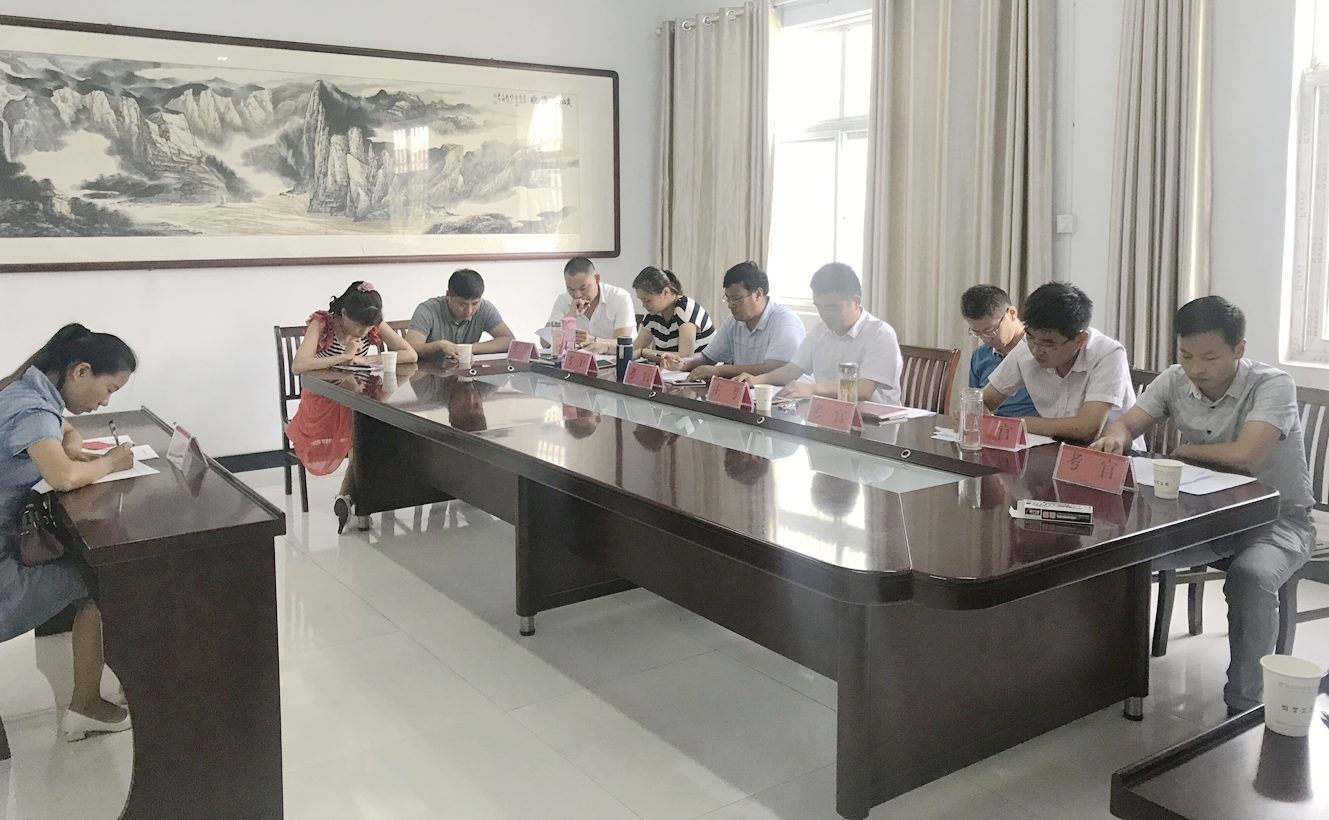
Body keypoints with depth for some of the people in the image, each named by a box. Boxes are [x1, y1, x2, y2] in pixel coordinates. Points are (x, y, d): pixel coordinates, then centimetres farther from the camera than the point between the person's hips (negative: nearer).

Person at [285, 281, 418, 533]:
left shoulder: (374, 325, -4)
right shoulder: (322, 324, -15)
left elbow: (411, 354, -11)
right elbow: (298, 366, -28)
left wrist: (365, 359, -20)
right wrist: (344, 356, -26)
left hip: (357, 401, 4)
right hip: (323, 403, -4)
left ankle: (347, 496, -13)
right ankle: (351, 497, -15)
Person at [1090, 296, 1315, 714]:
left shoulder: (1273, 385, -21)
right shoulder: (1174, 381, -3)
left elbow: (1243, 455, -34)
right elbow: (1126, 424, -3)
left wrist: (1184, 450, -16)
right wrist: (1115, 437, -28)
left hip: (1278, 518, -5)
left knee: (1251, 576, -36)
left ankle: (1243, 707, -20)